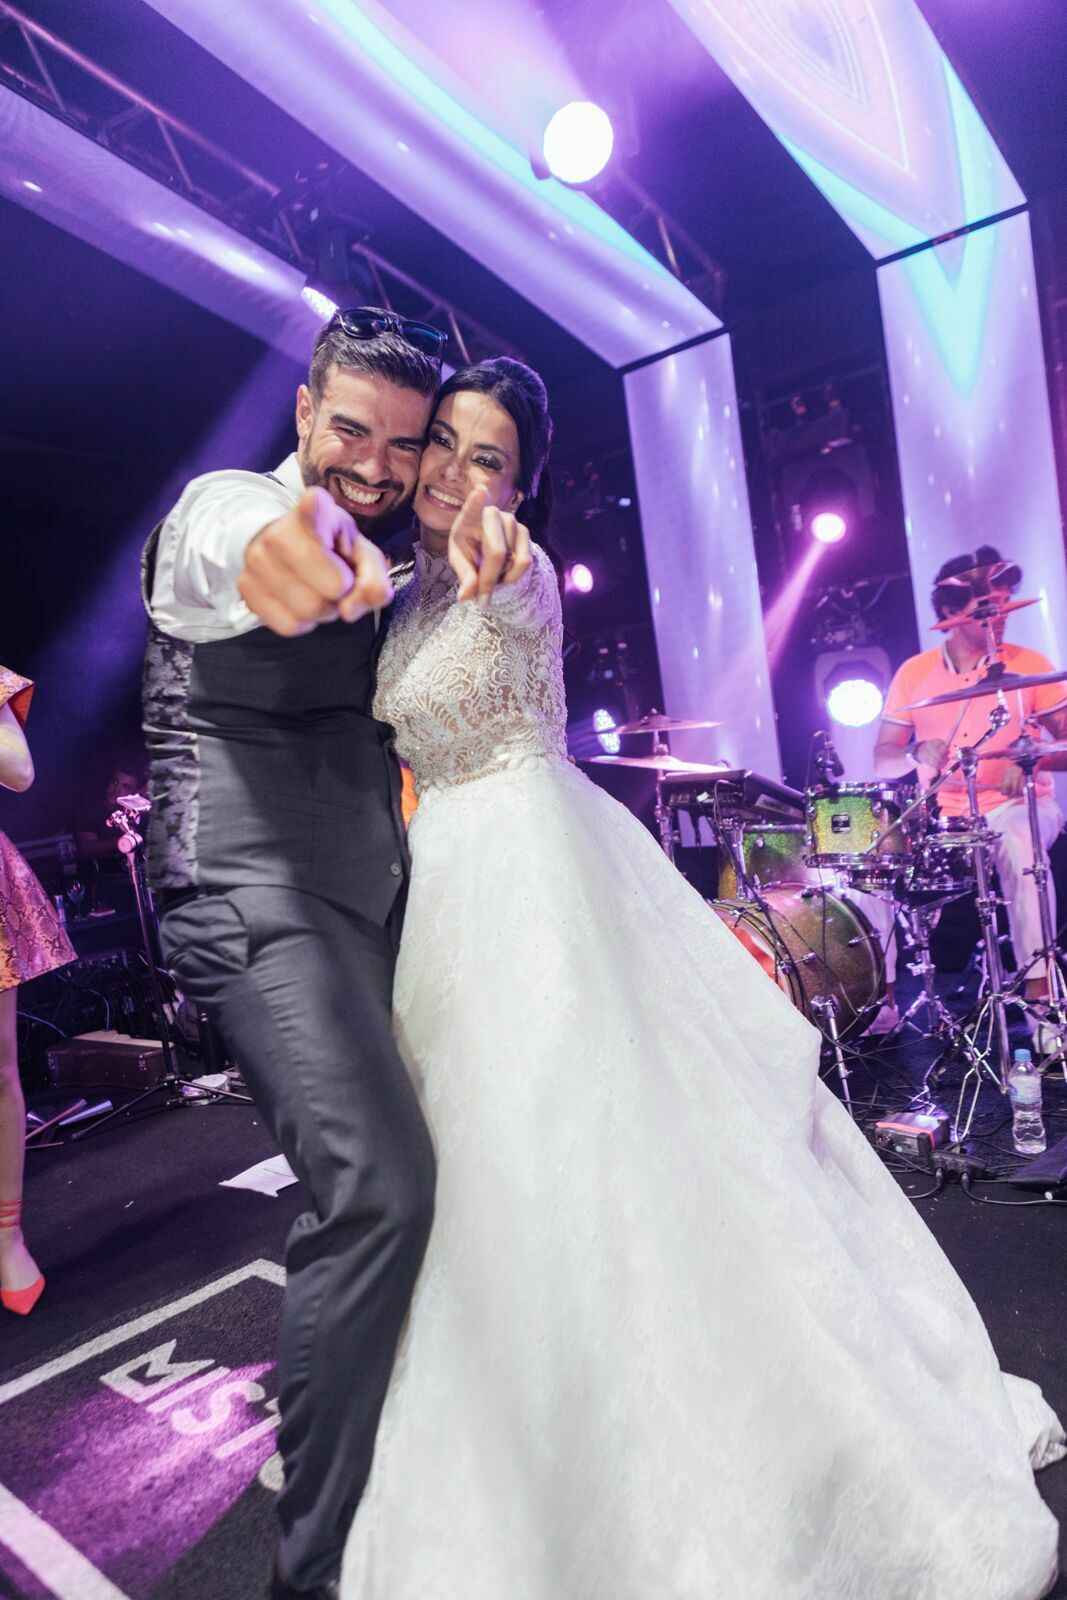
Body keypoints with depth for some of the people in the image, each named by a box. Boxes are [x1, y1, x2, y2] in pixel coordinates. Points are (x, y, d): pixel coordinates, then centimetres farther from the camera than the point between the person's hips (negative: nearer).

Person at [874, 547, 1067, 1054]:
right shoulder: (915, 674, 3)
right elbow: (883, 760, 3)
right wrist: (917, 754, -18)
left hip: (1017, 807, -2)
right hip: (940, 817, 2)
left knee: (1020, 846, -35)